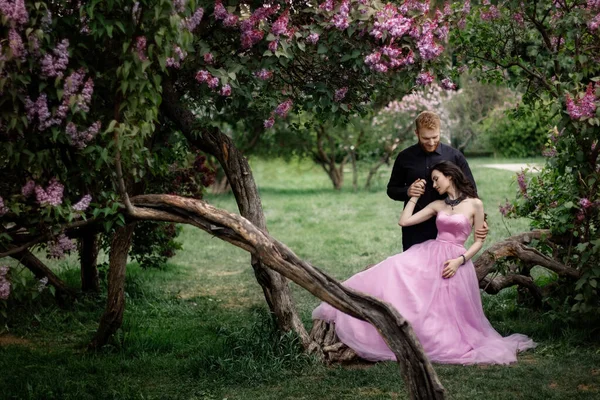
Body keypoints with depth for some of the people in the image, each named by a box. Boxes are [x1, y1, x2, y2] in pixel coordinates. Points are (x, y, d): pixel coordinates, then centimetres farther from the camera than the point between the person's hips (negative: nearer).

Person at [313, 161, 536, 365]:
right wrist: (414, 196, 11)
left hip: (455, 261, -3)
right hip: (428, 255, 3)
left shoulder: (474, 204, -1)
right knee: (393, 272, -19)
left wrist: (460, 260, -13)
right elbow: (404, 221, 6)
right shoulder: (437, 206, 12)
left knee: (447, 315, -9)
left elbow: (479, 242, 1)